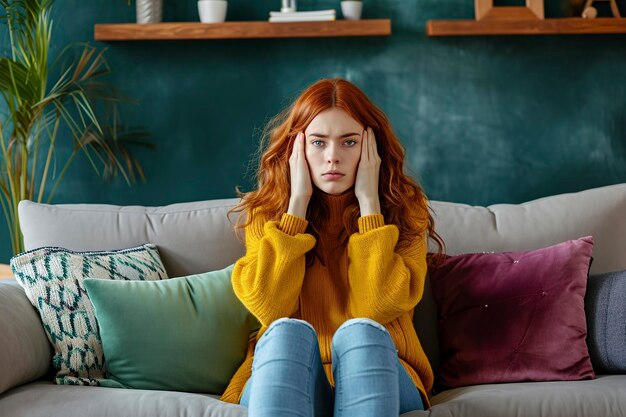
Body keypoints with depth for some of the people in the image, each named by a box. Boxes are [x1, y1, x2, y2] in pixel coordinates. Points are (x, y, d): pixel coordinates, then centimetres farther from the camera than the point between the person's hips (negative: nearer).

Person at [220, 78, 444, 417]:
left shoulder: (403, 210, 3)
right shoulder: (266, 212, 6)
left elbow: (376, 309, -13)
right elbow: (271, 310, -11)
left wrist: (369, 202, -10)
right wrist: (298, 202, -9)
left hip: (379, 377, 0)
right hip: (286, 380, 1)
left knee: (359, 332, -32)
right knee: (288, 331, -32)